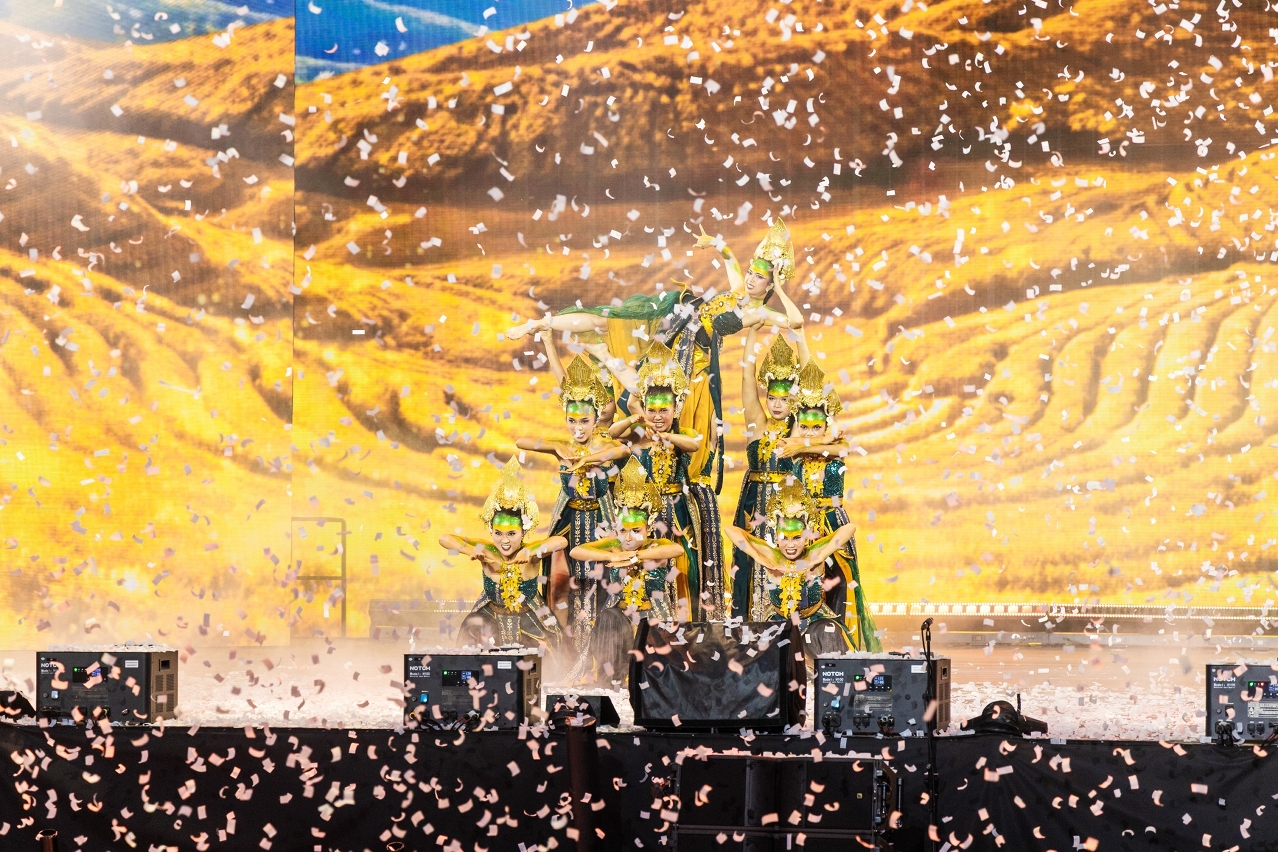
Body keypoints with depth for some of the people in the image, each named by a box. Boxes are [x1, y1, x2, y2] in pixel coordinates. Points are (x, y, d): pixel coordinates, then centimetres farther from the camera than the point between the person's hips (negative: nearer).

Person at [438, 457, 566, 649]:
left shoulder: (530, 551, -23)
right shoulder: (488, 551, -20)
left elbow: (561, 541, -42)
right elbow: (445, 539, -26)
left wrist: (531, 553, -55)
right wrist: (473, 552, -42)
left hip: (528, 618, -1)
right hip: (492, 616, 1)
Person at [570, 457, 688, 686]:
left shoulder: (657, 547, -4)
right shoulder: (612, 546, 4)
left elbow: (678, 549, -29)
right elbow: (576, 551, -9)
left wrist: (635, 556, -27)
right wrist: (612, 556, -20)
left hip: (654, 617, -2)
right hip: (620, 615, 2)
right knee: (609, 621, -29)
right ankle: (610, 681, -23)